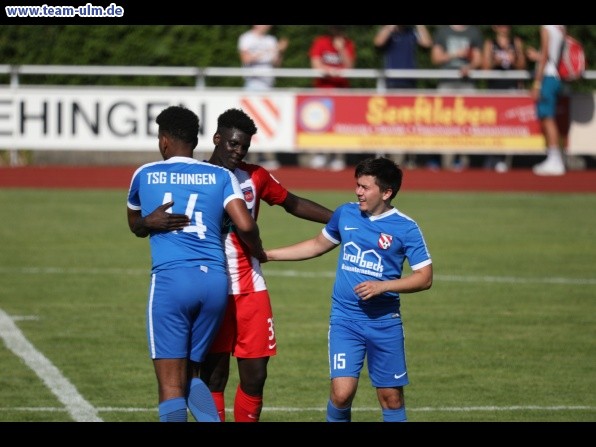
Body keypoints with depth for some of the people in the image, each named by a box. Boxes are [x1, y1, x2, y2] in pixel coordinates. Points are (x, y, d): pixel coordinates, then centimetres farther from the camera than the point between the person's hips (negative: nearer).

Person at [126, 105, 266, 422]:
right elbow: (245, 226, 0)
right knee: (191, 374, 16)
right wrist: (258, 252, 17)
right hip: (215, 280, 3)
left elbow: (134, 226, 31)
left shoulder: (145, 176, 13)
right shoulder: (220, 176, 11)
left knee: (170, 383, -3)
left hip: (170, 280, -3)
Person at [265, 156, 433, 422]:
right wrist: (270, 255, 22)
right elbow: (319, 245, 23)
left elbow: (425, 278, -6)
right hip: (345, 318, 2)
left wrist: (382, 286, -18)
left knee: (391, 396, 5)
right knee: (342, 392, -12)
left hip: (384, 321, -2)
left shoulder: (405, 228, -6)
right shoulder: (346, 214, 5)